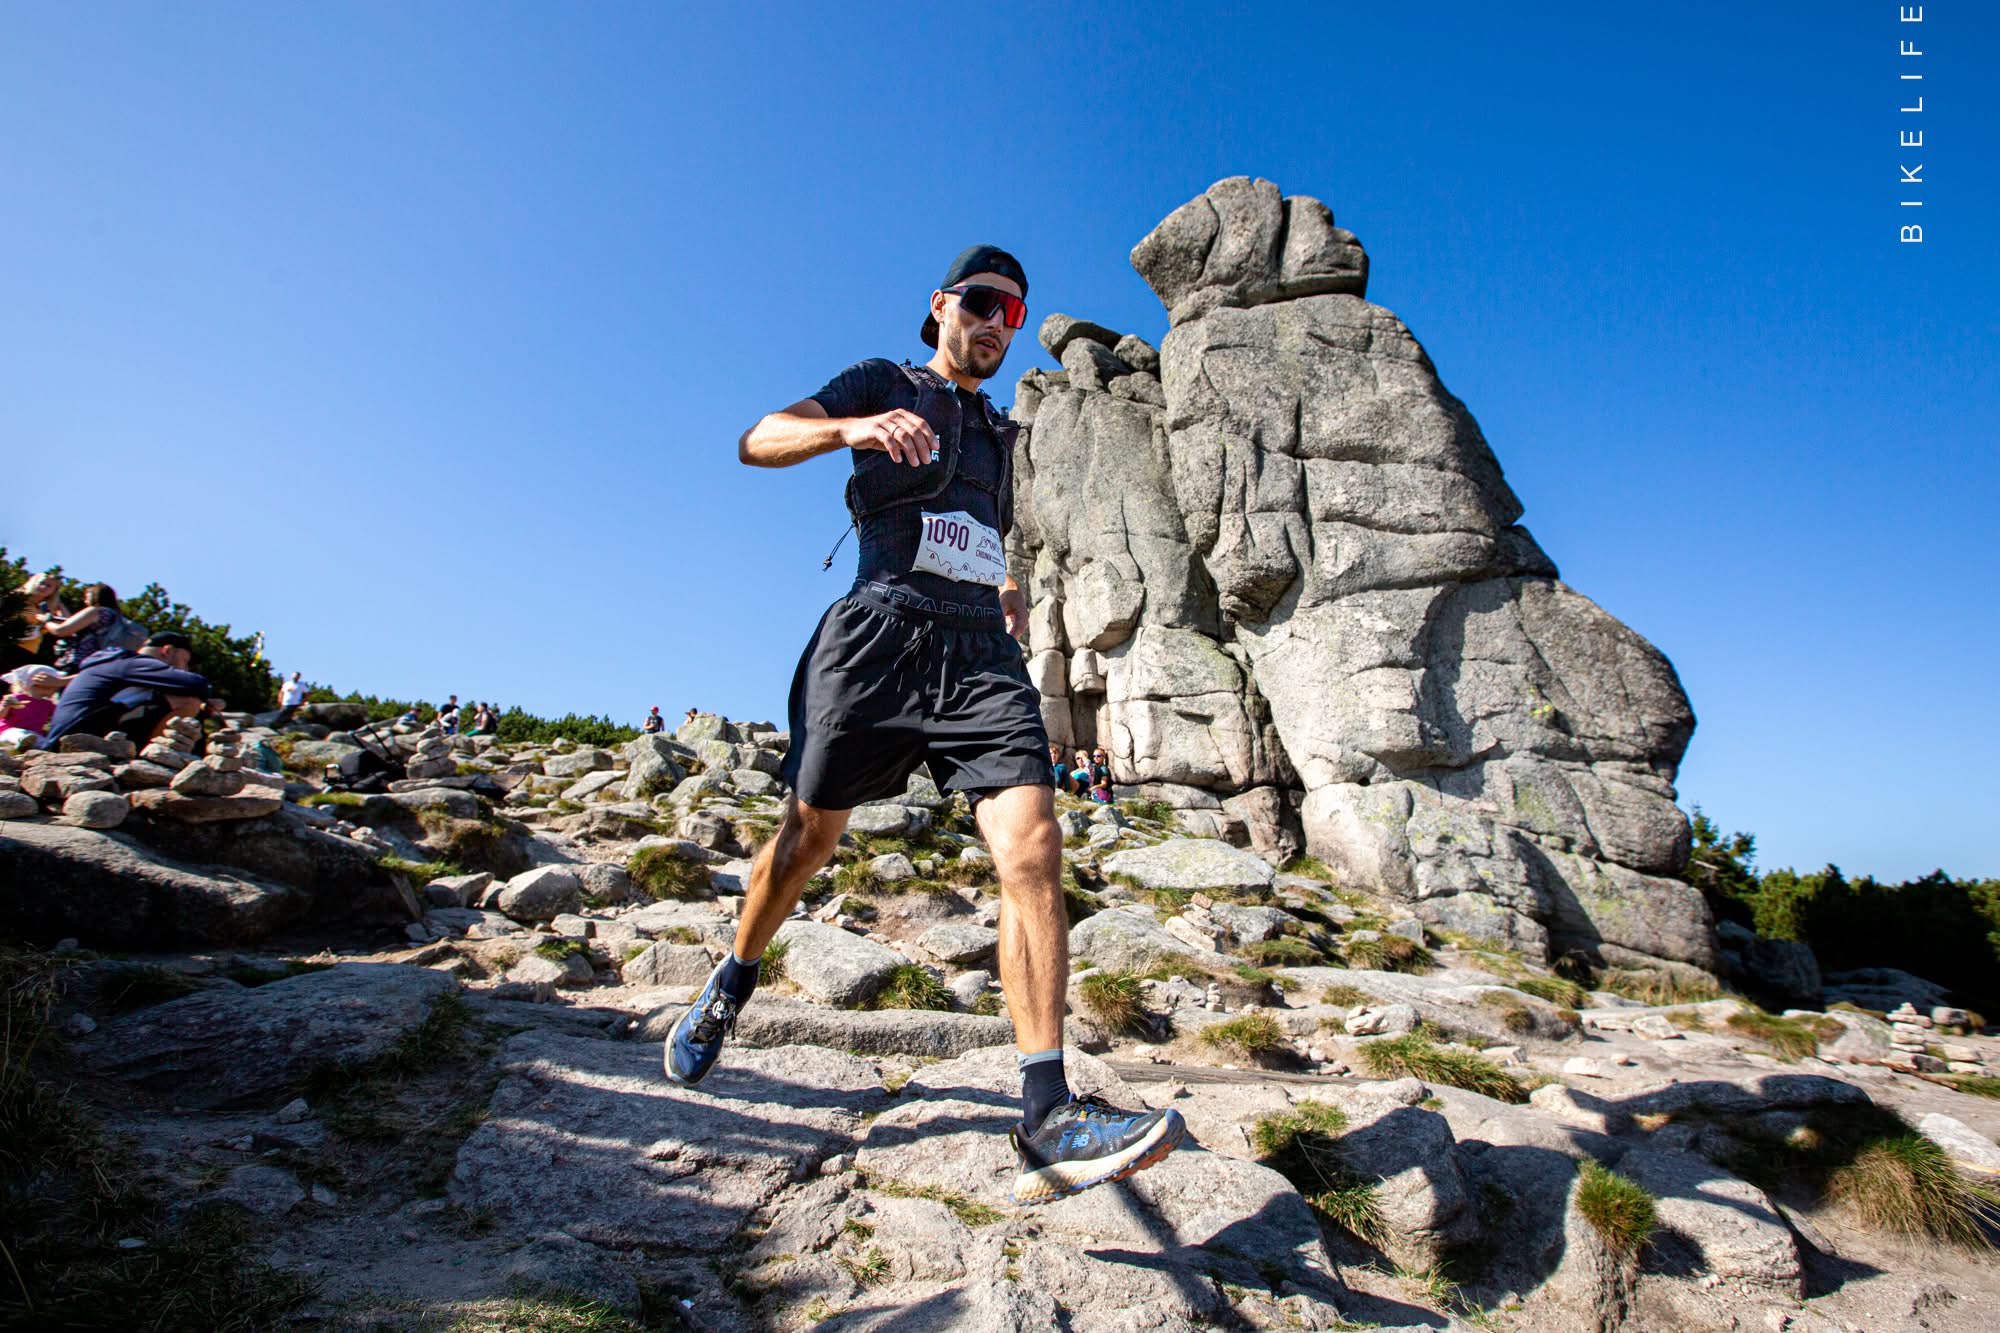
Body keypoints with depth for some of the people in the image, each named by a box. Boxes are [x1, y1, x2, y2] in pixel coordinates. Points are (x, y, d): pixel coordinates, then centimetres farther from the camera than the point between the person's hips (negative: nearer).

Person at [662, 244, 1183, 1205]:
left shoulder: (999, 434, 28)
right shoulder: (883, 385, 12)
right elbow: (759, 441, -1)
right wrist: (853, 428, -21)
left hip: (982, 649, 4)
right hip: (880, 630, -3)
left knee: (1033, 848, -17)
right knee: (810, 836, 7)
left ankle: (1048, 1122, -18)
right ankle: (729, 989, 37)